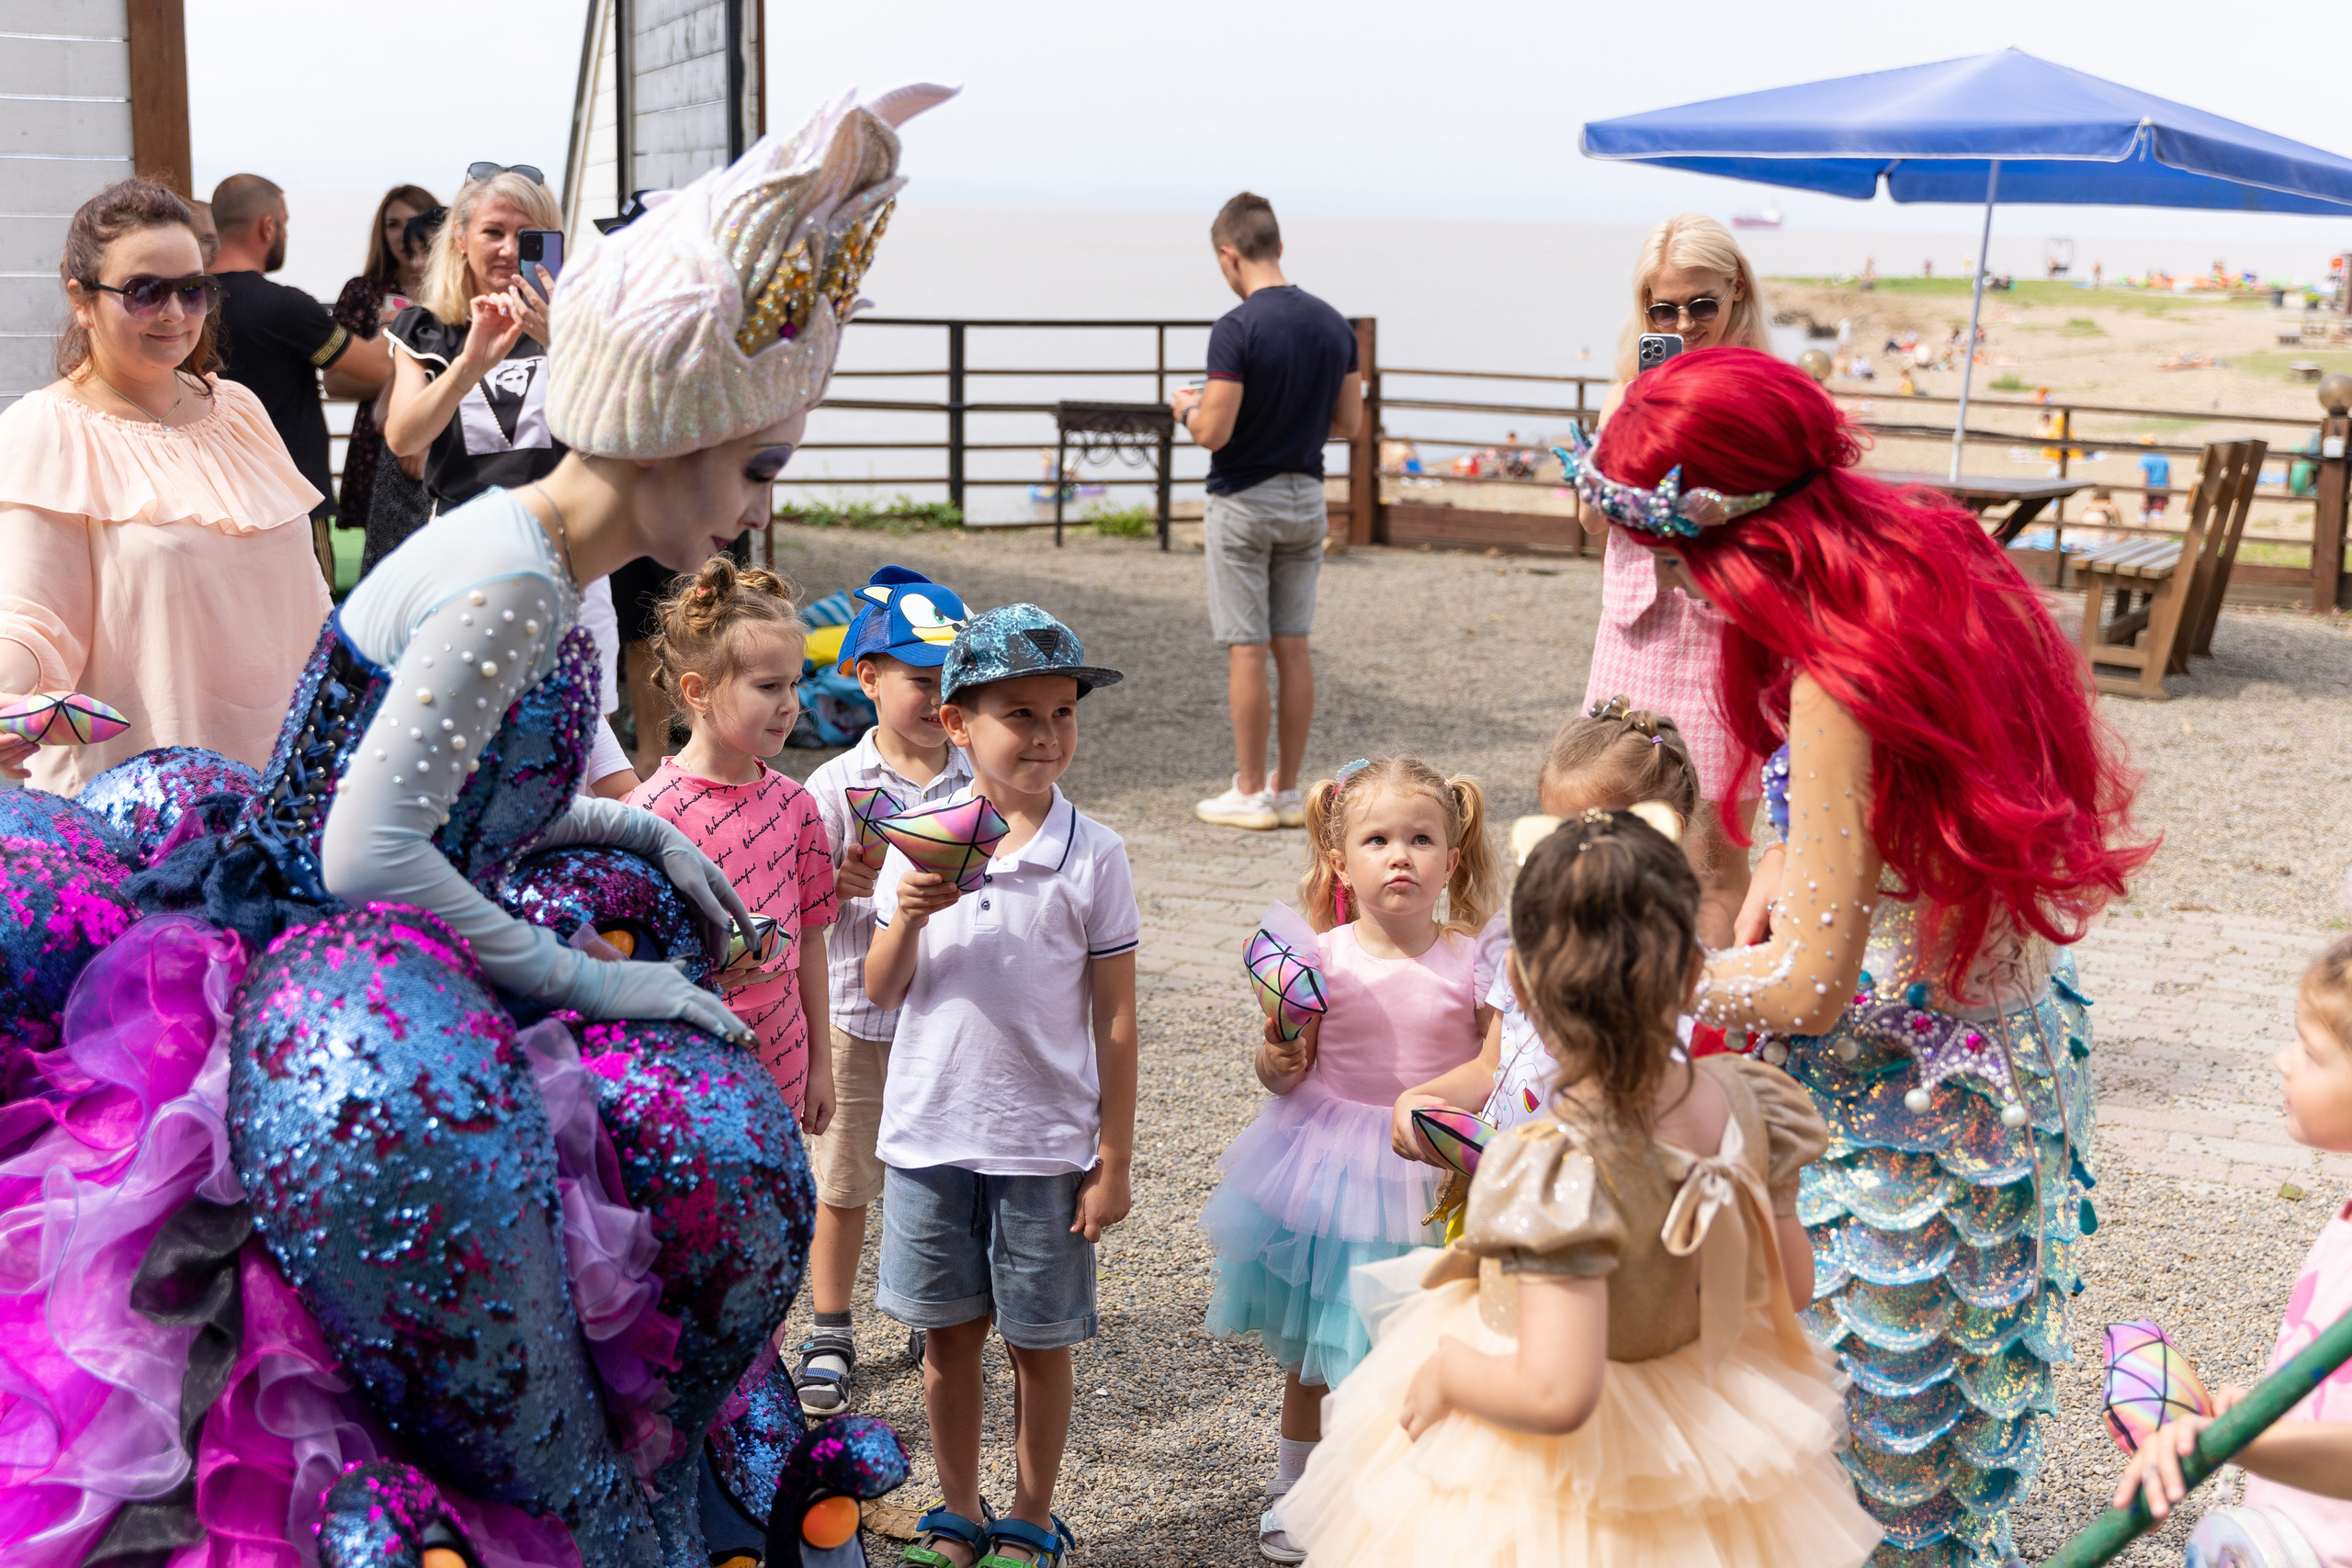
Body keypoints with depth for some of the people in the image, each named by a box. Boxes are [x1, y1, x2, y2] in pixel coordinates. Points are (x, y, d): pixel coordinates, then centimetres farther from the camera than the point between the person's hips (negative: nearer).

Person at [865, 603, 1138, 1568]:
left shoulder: (1094, 856, -8)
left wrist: (1113, 1161, -5)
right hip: (929, 1131, 2)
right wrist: (907, 917, -17)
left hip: (1045, 1143, -2)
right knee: (949, 1336, 13)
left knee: (1038, 1341, 10)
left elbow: (1116, 1020, -4)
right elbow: (881, 994, 3)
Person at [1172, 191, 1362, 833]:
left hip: (1244, 501, -6)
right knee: (1293, 647, 10)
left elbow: (1213, 433, -20)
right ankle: (1289, 791, 15)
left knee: (1247, 649, 0)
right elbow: (1349, 421, 8)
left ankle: (1251, 794, 6)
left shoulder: (1237, 328, -18)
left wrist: (1187, 406, 1)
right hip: (1307, 499, 6)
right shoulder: (1333, 324, 2)